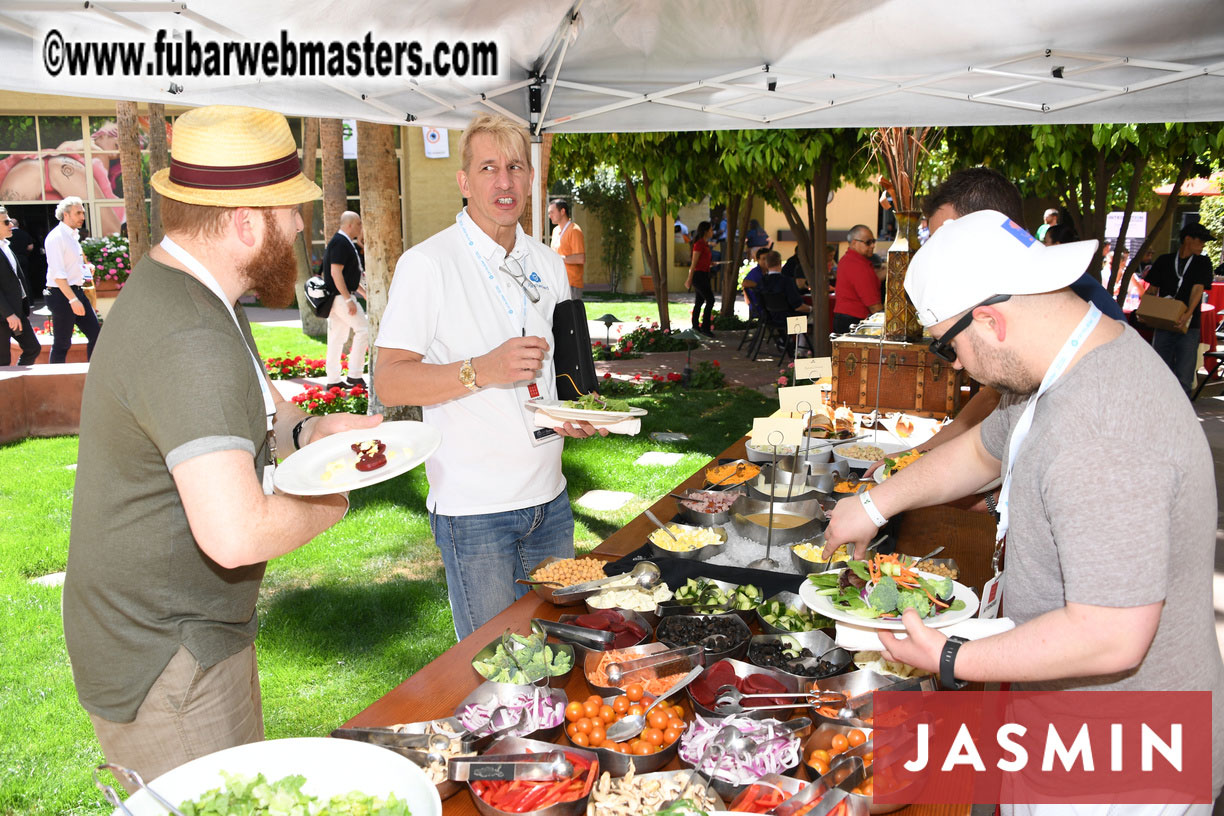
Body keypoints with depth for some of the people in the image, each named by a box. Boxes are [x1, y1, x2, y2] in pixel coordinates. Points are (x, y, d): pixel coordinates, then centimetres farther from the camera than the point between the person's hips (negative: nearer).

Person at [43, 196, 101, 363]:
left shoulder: (73, 235, 14)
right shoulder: (56, 237, -14)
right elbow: (58, 274, -20)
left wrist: (85, 266, 6)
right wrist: (73, 299, -24)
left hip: (77, 291, 9)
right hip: (61, 294, -9)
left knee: (95, 334, 7)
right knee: (62, 344, -2)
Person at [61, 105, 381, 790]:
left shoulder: (179, 291, 6)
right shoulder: (191, 343, -30)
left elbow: (231, 406, 24)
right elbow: (235, 534, -38)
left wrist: (307, 429, 3)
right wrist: (327, 504, -18)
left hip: (200, 630, 10)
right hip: (166, 663, -10)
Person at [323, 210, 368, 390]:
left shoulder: (345, 243, 18)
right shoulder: (340, 243, -15)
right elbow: (335, 273, -22)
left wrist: (362, 291, 26)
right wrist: (349, 299, -24)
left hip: (340, 296, 11)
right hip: (341, 296, -11)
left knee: (337, 338, 10)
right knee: (363, 329, -9)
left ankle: (333, 380, 13)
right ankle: (354, 375, -7)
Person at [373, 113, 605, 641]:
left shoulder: (548, 265, 9)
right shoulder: (427, 264, -10)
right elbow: (388, 382, -14)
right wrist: (483, 370, -27)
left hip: (548, 498, 6)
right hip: (473, 507, -6)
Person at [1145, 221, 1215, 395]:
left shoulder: (1203, 263, 7)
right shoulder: (1164, 261, 11)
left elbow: (1198, 289, -7)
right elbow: (1152, 289, 12)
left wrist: (1188, 313, -25)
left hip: (1188, 327, -2)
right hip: (1163, 324, 2)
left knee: (1184, 376, -6)